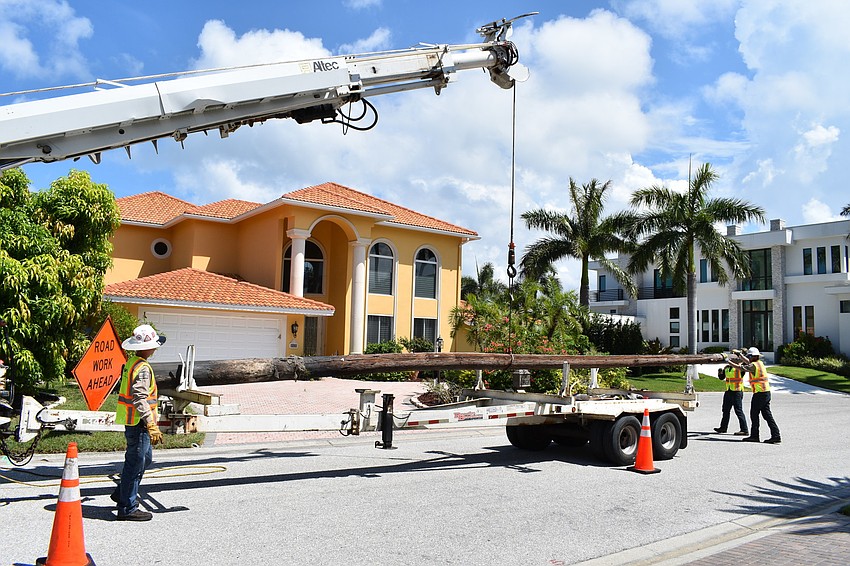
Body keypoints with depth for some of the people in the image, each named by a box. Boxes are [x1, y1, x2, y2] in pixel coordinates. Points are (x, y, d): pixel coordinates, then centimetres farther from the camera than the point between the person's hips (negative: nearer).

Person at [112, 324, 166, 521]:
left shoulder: (131, 362, 11)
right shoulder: (143, 368, -21)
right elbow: (140, 400, -27)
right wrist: (152, 426, -28)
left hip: (131, 422, 10)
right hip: (138, 423, -10)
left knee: (146, 457, 23)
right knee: (135, 463, -1)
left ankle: (122, 494, 34)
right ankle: (127, 508, 7)